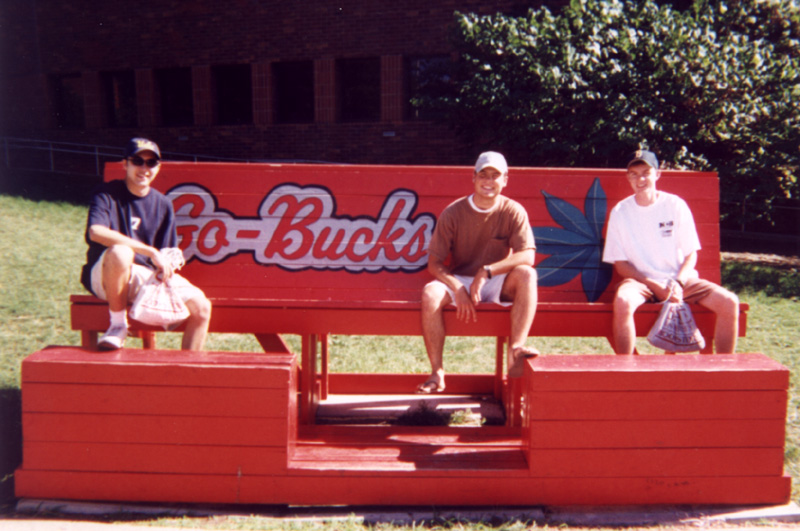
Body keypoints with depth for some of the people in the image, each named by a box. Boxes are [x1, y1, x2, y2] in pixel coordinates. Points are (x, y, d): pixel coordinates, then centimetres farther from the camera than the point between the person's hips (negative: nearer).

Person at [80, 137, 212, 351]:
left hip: (150, 277, 4)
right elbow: (96, 232, -26)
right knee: (120, 251, -39)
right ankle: (118, 325, -20)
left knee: (201, 306, -16)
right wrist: (150, 251, -30)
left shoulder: (163, 205, 8)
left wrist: (165, 271, -16)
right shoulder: (108, 194, -6)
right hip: (104, 277, -4)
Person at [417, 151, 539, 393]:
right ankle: (437, 372, -23)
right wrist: (458, 290, -26)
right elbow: (434, 263, -9)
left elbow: (527, 256, -19)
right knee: (431, 293, -31)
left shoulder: (513, 212, -6)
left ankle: (516, 351, -37)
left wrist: (486, 272, -30)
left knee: (526, 274, -29)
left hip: (497, 285, 0)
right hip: (459, 281, 0)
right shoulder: (453, 212, -7)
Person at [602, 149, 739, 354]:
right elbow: (620, 264, -1)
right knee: (622, 302, -37)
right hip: (641, 281, -2)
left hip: (680, 279, 2)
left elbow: (691, 254, 4)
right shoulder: (620, 212, 0)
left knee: (729, 302, -20)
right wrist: (655, 286, -13)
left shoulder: (676, 205, 2)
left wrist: (678, 282, -14)